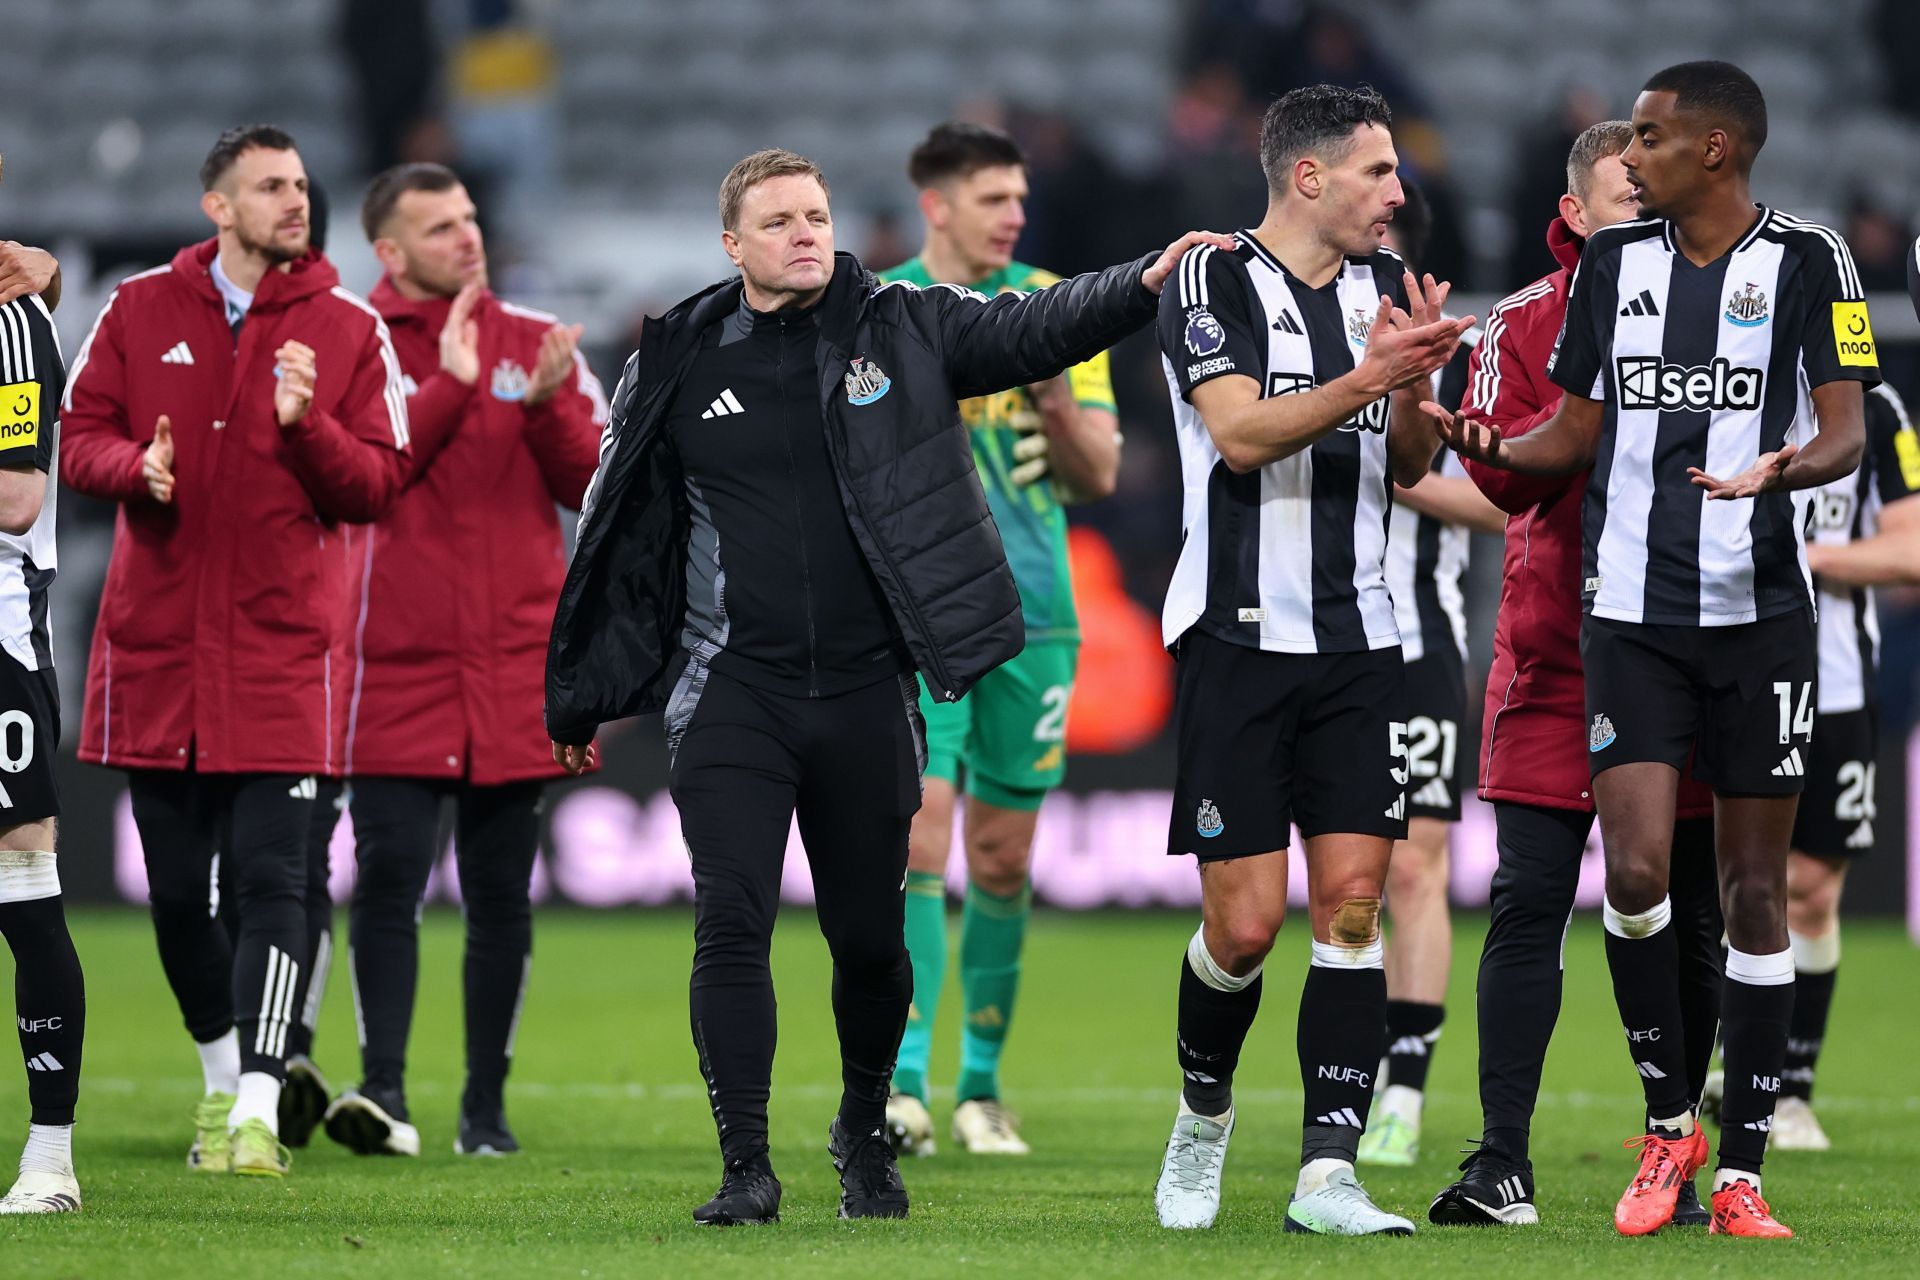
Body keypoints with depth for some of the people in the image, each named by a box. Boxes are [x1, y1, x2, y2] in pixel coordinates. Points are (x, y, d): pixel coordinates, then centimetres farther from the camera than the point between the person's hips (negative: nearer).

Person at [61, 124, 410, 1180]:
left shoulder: (348, 331, 4)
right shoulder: (140, 310, 7)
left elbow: (376, 487, 0)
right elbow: (81, 438, 6)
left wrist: (306, 426, -17)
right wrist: (138, 467, -15)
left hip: (284, 651, -2)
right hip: (155, 646, 2)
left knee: (269, 881, -11)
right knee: (175, 887, 8)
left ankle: (257, 1110, -13)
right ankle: (222, 1074, 29)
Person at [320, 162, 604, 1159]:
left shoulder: (539, 342, 10)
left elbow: (591, 485, 6)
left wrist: (549, 404, -11)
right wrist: (452, 382, -17)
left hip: (516, 663, 3)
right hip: (398, 665, -3)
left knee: (501, 892, 5)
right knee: (388, 879, -11)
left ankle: (486, 1105, 11)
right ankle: (384, 1090, -12)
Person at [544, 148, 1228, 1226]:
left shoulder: (903, 330, 4)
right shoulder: (678, 368, 5)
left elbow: (1038, 328, -5)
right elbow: (620, 539, 12)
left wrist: (1143, 284, -24)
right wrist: (588, 696, 15)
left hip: (867, 694, 1)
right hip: (731, 696, 0)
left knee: (870, 937, 8)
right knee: (731, 923, -11)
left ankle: (867, 1132, 32)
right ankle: (746, 1166, -4)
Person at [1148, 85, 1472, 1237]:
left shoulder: (1385, 286, 11)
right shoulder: (1214, 283, -5)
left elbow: (1412, 466, 12)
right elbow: (1240, 433, -18)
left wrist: (1416, 384, -7)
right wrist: (1369, 376, -26)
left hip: (1358, 643, 5)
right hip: (1240, 638, -5)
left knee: (1352, 902, -5)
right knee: (1246, 924, -5)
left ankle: (1327, 1173, -5)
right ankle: (1205, 1108, 23)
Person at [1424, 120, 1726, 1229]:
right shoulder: (1527, 324, 6)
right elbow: (1500, 473, -6)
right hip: (1555, 657, -1)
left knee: (1687, 919, 3)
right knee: (1530, 903, -6)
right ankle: (1503, 1165, -4)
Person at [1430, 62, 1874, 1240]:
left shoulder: (1805, 261, -2)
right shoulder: (1614, 260, 9)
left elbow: (1849, 433, -8)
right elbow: (1577, 432, 16)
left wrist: (1788, 467, -30)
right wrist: (1492, 447, -4)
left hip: (1761, 613, -2)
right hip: (1634, 612, 2)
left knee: (1754, 889, 2)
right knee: (1636, 870, -11)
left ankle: (1743, 1172, 8)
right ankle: (1669, 1122, 9)